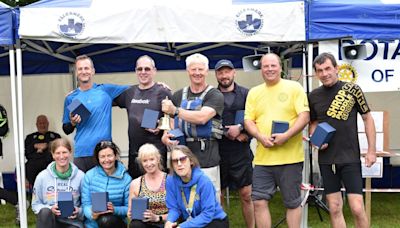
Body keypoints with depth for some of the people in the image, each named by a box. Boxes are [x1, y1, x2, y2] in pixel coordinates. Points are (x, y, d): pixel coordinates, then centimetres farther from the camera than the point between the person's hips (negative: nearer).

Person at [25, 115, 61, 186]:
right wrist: (35, 146, 1)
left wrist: (47, 146, 1)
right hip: (34, 160, 1)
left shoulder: (55, 136, 29)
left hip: (50, 160, -1)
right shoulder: (30, 137, 32)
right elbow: (25, 150, 16)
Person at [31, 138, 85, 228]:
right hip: (49, 220, 1)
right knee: (45, 212, -34)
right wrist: (50, 209, -14)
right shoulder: (42, 176, -1)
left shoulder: (80, 176, -2)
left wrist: (79, 211, -15)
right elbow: (36, 205, 5)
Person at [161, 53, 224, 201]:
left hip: (206, 156, -5)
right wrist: (165, 134, -1)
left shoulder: (215, 95, -2)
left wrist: (175, 110, -13)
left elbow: (202, 117, -18)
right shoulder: (179, 95, 14)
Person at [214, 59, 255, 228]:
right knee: (217, 196, 7)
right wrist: (227, 134, -10)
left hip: (241, 152, 0)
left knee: (246, 195, 4)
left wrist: (241, 128, -12)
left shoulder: (245, 94, 5)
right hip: (218, 152, 1)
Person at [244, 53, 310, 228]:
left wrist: (286, 135, -20)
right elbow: (248, 121, 7)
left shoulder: (294, 87, 1)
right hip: (263, 157, 3)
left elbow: (304, 116, -7)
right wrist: (260, 137, -13)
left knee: (293, 203, 8)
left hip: (290, 156, -3)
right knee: (259, 201, 1)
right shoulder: (254, 92, 11)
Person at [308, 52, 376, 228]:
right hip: (326, 159, 3)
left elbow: (367, 118, 2)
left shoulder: (352, 89, -4)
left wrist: (371, 150, -1)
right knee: (334, 209, 6)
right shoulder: (313, 96, 3)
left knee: (357, 209, -6)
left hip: (350, 157, -3)